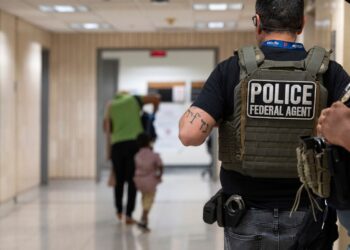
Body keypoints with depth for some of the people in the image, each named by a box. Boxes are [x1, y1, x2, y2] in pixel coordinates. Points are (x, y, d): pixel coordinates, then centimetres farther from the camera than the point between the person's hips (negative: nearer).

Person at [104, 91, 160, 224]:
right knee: (132, 180, 0)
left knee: (119, 180, 15)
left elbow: (107, 128, 8)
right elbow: (156, 98, 7)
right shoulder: (134, 100, 10)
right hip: (134, 142, -2)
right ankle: (128, 214, -4)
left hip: (117, 144, 2)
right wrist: (153, 113, 21)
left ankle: (119, 211, 26)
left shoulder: (111, 105, 14)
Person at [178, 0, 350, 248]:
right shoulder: (329, 72, -6)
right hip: (307, 219, 1)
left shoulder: (232, 70, -9)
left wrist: (188, 115, 5)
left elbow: (190, 134, -17)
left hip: (249, 219, 0)